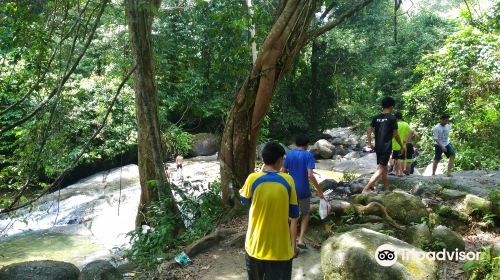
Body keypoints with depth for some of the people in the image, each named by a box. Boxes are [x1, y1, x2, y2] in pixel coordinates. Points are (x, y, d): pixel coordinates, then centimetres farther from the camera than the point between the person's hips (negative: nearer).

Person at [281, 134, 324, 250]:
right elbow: (310, 175, -19)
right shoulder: (308, 155, -11)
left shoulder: (289, 154, 1)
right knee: (305, 214, 19)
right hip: (304, 191, -3)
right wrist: (319, 191, -13)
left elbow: (283, 172, 1)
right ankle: (301, 239, 8)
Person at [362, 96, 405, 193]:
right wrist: (402, 146, 7)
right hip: (386, 148, -6)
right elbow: (395, 135, -5)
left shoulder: (376, 117, 7)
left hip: (378, 147, 6)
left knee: (384, 168, 19)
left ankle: (386, 189, 30)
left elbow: (369, 130, 3)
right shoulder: (392, 118, -7)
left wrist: (369, 143, 13)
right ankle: (366, 189, -19)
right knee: (380, 169, -7)